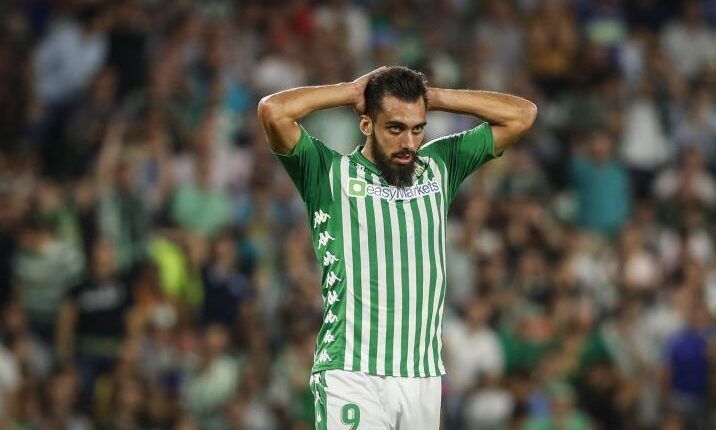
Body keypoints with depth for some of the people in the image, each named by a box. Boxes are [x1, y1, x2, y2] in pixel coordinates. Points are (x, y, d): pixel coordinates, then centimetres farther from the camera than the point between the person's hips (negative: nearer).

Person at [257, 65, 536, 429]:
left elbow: (522, 114, 16)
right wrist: (352, 92, 1)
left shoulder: (439, 166, 15)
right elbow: (273, 111, -11)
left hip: (424, 377, 4)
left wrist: (434, 97, 10)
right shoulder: (331, 174, 4)